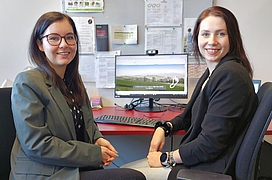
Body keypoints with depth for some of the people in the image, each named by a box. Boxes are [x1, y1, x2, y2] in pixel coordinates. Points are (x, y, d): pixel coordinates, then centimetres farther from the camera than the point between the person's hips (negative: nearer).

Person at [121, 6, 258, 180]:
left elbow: (210, 144, -24)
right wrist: (164, 128, 6)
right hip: (196, 161, 9)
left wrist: (166, 158, -12)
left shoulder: (230, 75, -21)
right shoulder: (213, 72, 10)